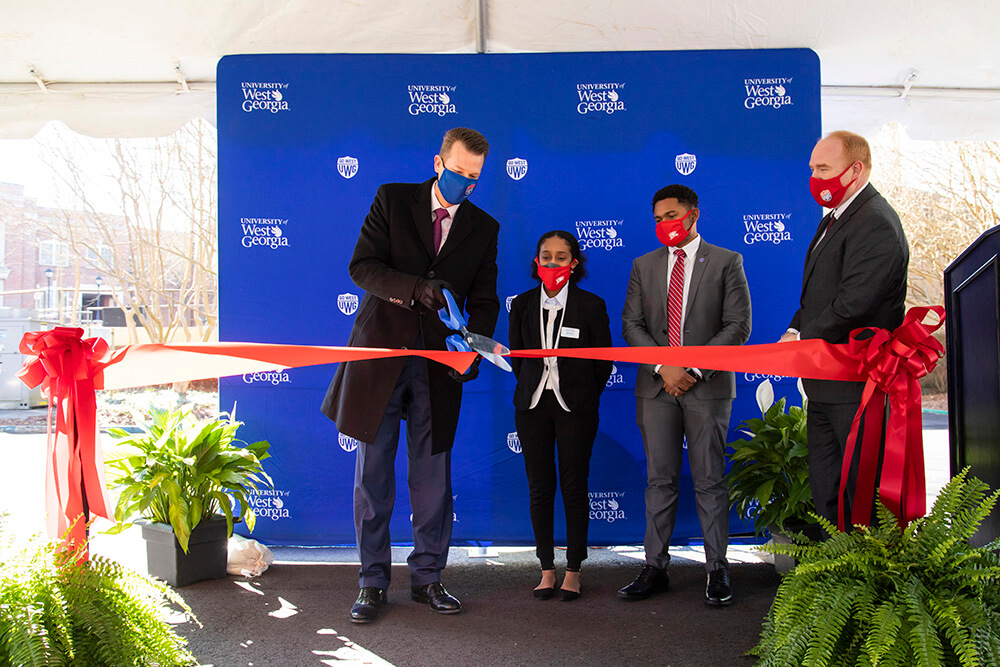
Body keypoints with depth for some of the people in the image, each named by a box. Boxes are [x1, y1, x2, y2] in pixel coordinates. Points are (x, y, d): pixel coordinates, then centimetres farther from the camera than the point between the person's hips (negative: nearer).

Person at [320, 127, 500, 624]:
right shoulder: (392, 200, 2)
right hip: (380, 351, -1)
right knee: (373, 474, 4)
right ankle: (372, 583, 17)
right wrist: (417, 288, -24)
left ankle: (427, 577, 22)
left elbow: (484, 300, 6)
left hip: (438, 360, 2)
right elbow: (362, 266, -7)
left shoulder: (484, 227, 8)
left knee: (433, 476, 7)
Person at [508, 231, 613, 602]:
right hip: (533, 406, 2)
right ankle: (547, 570, 17)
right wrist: (535, 390, 13)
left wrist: (583, 397, 6)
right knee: (540, 488, 5)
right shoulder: (522, 305, 5)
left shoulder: (591, 306, -2)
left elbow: (604, 361, 3)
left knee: (574, 488, 2)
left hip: (576, 407, -2)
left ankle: (574, 571, 15)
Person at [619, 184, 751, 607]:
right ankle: (655, 568, 14)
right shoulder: (644, 265, 13)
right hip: (656, 385, 3)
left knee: (710, 481, 2)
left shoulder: (726, 262, 4)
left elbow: (738, 325, -3)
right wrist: (663, 366, -7)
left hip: (707, 385, -3)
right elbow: (631, 323, 8)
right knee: (659, 481, 6)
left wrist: (694, 369, -11)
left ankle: (718, 571, 12)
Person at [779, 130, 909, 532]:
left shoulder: (875, 223, -16)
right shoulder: (834, 218, 17)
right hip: (826, 383, 10)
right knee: (824, 484, 16)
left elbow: (854, 304, -23)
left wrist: (802, 339, -13)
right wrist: (795, 331, 3)